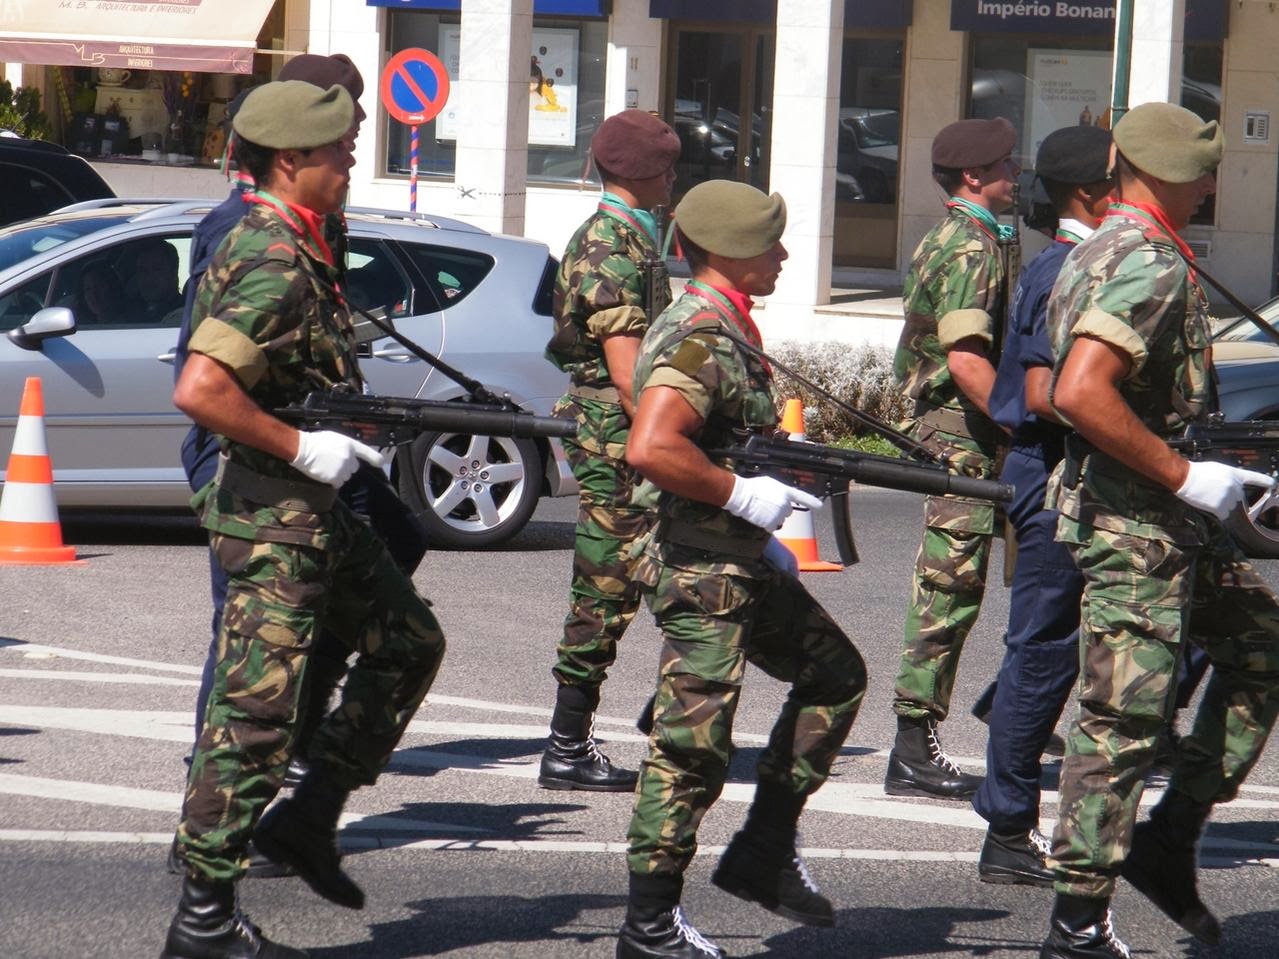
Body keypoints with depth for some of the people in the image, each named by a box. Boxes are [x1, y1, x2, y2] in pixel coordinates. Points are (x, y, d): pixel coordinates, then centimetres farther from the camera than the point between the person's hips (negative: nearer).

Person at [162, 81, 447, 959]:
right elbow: (199, 391, -31)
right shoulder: (275, 263, -21)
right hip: (272, 515, -10)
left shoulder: (296, 249, 11)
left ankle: (307, 820, 22)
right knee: (255, 713, -6)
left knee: (409, 641, 20)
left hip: (315, 507, 10)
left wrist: (351, 433, 13)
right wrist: (303, 449, -22)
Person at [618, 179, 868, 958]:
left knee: (835, 675, 18)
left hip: (742, 563, 11)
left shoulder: (725, 332, 13)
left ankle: (763, 856, 20)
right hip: (701, 571, -11)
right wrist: (744, 495, -23)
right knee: (693, 746, -6)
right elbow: (650, 450, -33)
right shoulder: (699, 338, -19)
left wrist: (762, 538, 20)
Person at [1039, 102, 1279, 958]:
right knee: (1123, 718, -6)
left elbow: (1069, 388, 22)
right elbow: (1081, 394, -31)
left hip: (1170, 518, 10)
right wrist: (1185, 476, -22)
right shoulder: (1147, 264, -18)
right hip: (1132, 524, -10)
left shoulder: (1107, 251, 14)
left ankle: (1171, 839, 17)